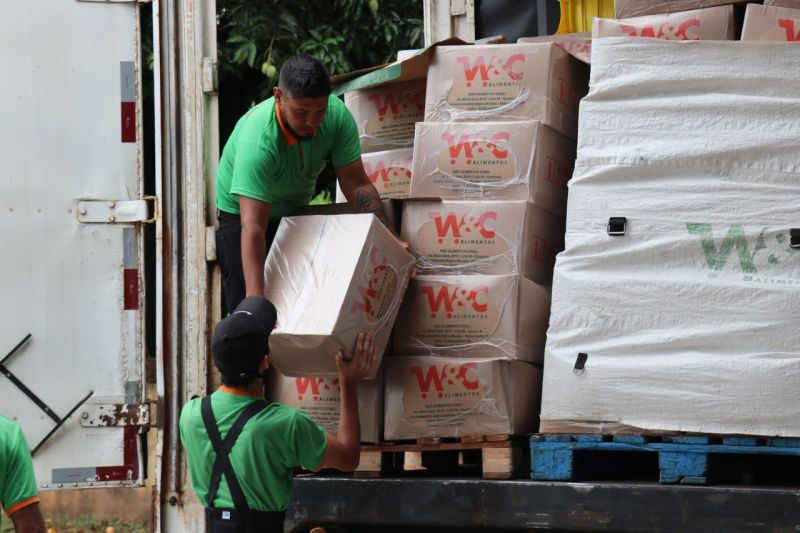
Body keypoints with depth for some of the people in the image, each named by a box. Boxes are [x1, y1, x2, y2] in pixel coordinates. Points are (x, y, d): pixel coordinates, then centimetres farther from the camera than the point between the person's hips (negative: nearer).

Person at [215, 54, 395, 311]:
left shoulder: (338, 116, -25)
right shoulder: (258, 139, -39)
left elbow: (356, 185, -19)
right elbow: (252, 227, -44)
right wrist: (255, 298, -52)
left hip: (296, 209, 5)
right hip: (239, 213, -5)